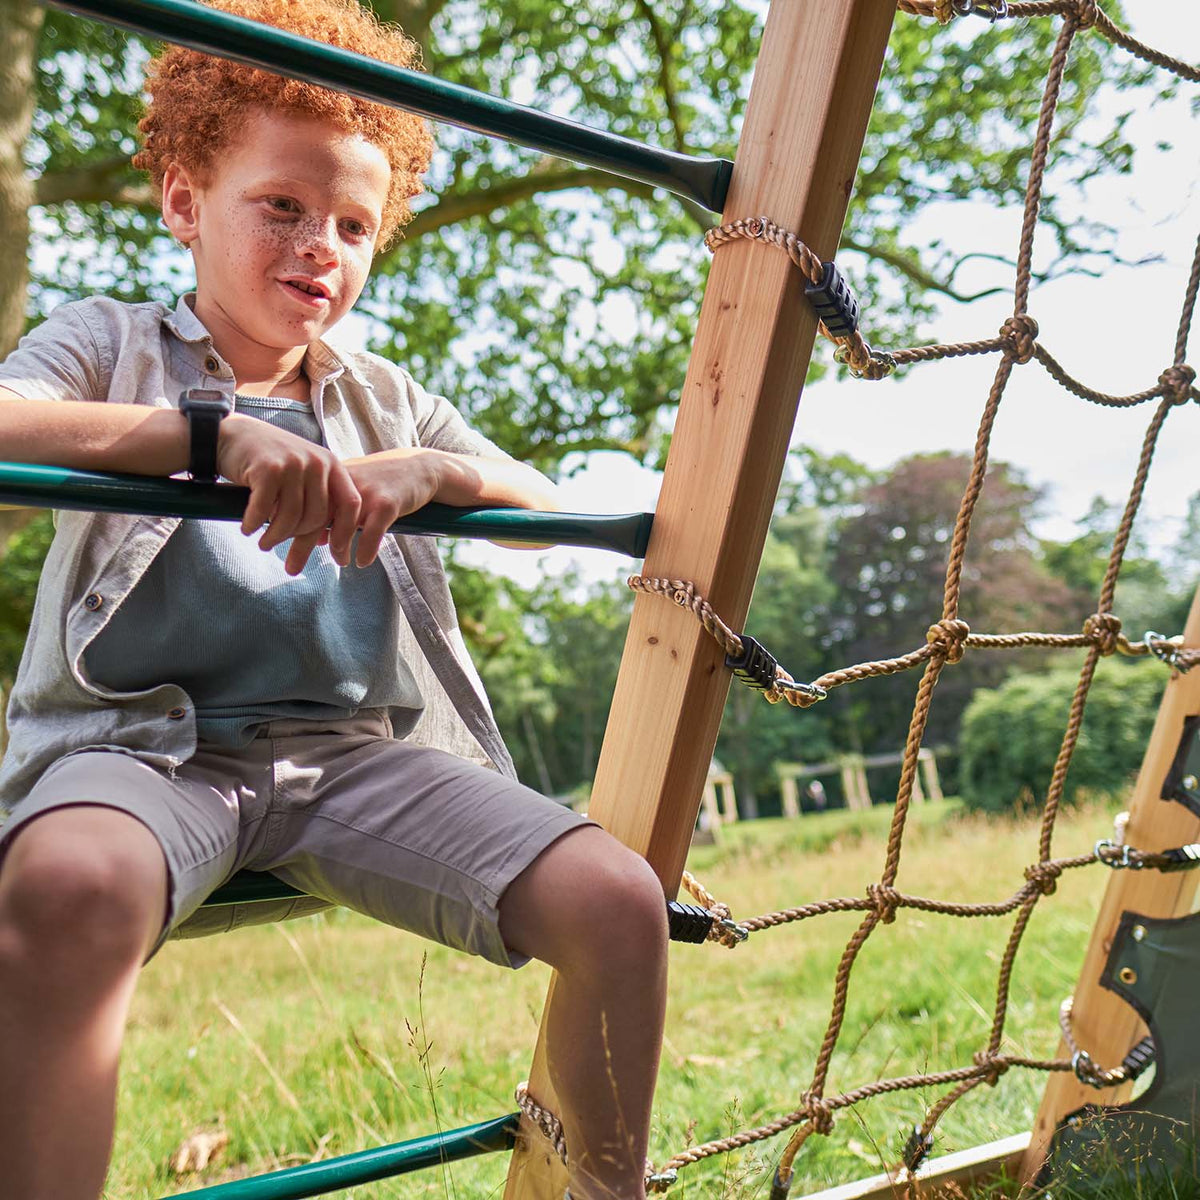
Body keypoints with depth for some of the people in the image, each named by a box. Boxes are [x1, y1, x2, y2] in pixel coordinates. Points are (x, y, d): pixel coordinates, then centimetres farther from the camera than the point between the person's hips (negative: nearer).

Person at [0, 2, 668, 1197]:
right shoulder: (109, 344, 11)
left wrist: (428, 472, -7)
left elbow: (549, 512, 13)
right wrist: (216, 433, -25)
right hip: (144, 739, -3)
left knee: (617, 898, -17)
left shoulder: (384, 400, 23)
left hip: (351, 750, 4)